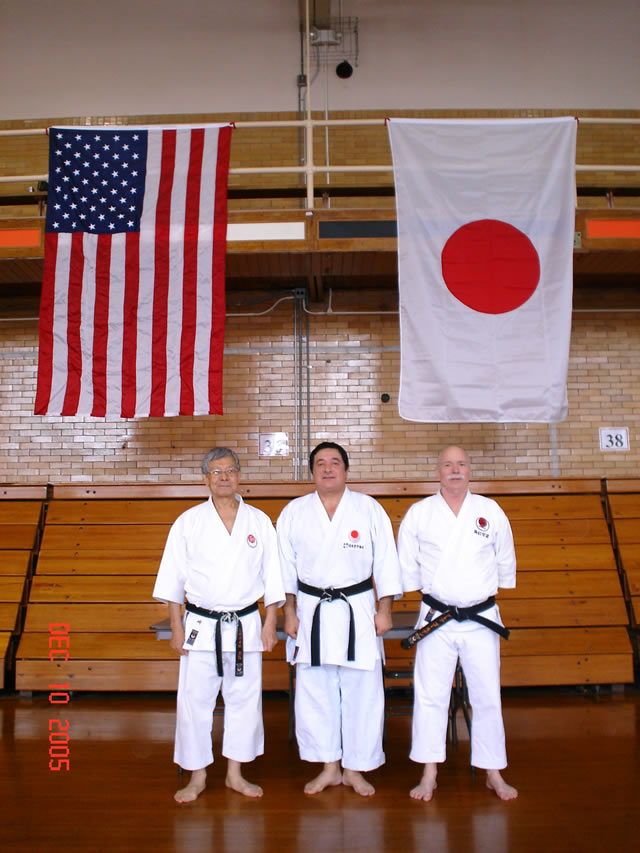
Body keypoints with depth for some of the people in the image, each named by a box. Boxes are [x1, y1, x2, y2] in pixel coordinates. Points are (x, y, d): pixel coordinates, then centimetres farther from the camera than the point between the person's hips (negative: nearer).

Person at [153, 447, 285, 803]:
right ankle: (197, 777, 23)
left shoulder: (259, 521, 3)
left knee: (244, 699, 10)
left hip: (246, 625, 1)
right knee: (194, 700, 4)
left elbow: (272, 577, 6)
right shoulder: (188, 522, -1)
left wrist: (270, 623, 2)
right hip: (201, 626, -1)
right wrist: (177, 628, -1)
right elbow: (172, 579, 1)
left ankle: (235, 774, 28)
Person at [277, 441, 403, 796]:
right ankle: (329, 767, 26)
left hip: (358, 610, -1)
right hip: (311, 611, 1)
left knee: (362, 693, 4)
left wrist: (384, 610, -2)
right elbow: (285, 566, 5)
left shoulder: (370, 510, -1)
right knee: (314, 693, 8)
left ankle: (355, 769, 23)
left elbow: (385, 562, 1)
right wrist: (289, 612, 2)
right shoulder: (294, 513, 3)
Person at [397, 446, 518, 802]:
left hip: (482, 618, 1)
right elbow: (407, 565, 7)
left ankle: (494, 774, 25)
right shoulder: (419, 513, -3)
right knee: (430, 697, 5)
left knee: (488, 697, 9)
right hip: (436, 619, 0)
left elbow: (505, 561, 13)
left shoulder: (491, 511, -1)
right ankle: (430, 775, 20)